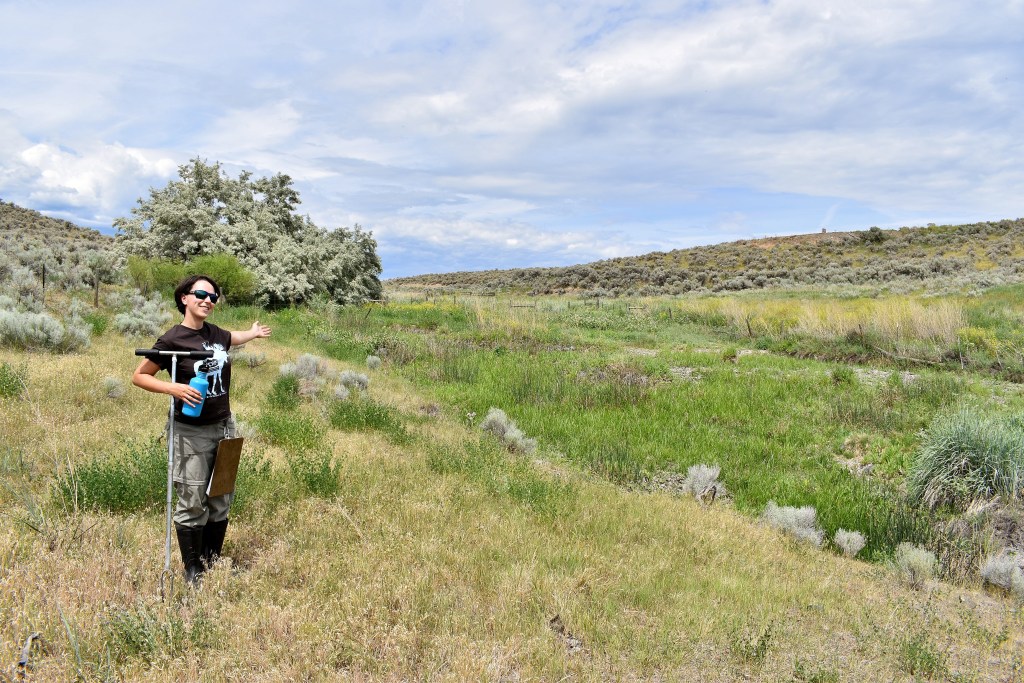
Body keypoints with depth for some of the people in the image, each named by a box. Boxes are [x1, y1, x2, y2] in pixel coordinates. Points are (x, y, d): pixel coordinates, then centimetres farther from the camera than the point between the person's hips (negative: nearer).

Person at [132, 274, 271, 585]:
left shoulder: (215, 333, 6)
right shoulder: (172, 340, -12)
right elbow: (139, 376, -7)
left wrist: (253, 333, 38)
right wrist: (173, 388, -20)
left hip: (224, 426, 6)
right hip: (191, 432, -6)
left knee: (221, 500, 12)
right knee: (192, 503, -2)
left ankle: (214, 560, 26)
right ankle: (192, 569, 14)